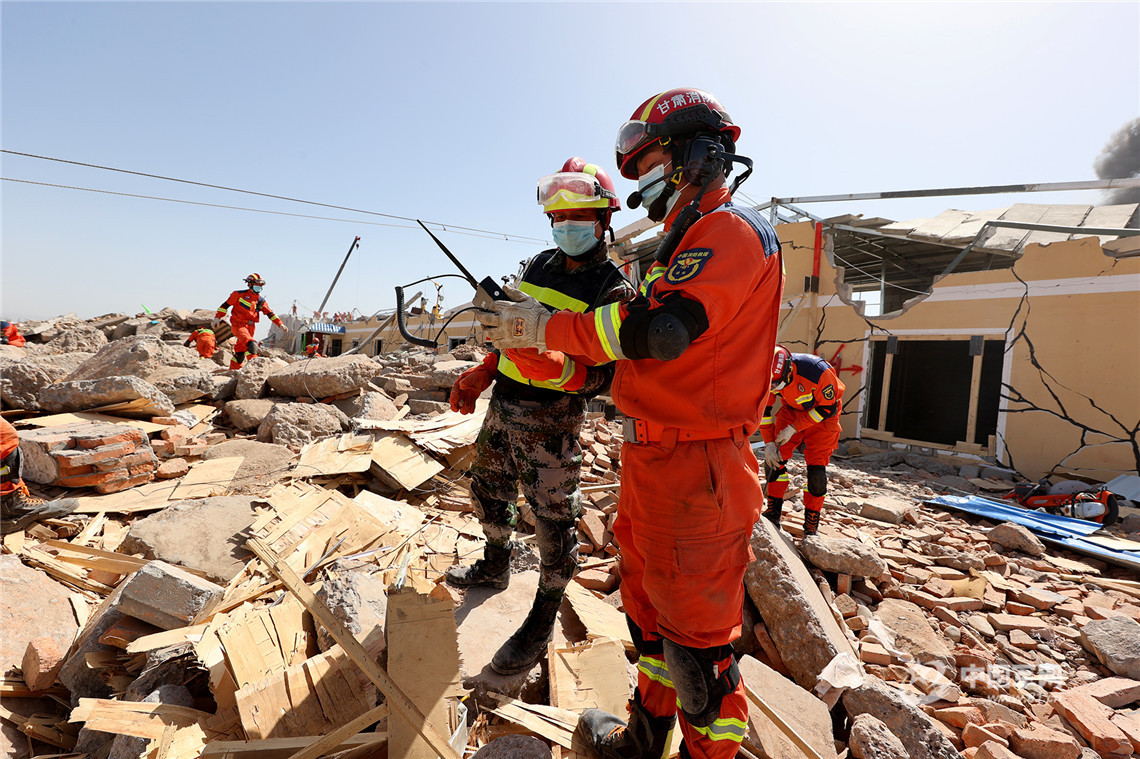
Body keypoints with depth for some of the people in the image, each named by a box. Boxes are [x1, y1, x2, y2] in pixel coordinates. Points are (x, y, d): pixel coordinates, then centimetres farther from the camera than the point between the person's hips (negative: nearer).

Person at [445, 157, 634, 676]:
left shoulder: (613, 291, -11)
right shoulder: (537, 266, 10)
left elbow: (601, 375, -18)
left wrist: (555, 366, -35)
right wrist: (483, 373, 12)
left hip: (551, 419, -7)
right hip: (503, 404, 7)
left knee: (553, 520, 3)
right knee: (488, 491, 22)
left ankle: (542, 624, 22)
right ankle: (495, 565, 49)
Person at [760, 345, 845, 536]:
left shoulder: (818, 372, -37)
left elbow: (827, 408, -23)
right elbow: (763, 409, -8)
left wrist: (793, 428, -24)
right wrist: (769, 443, -12)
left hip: (822, 415, -4)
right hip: (791, 410, 4)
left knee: (816, 468, -11)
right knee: (774, 457, -9)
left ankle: (811, 525, 4)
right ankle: (773, 513, 2)